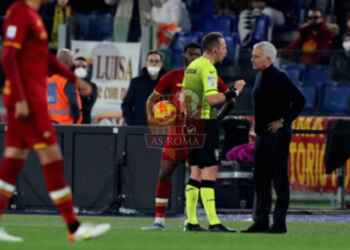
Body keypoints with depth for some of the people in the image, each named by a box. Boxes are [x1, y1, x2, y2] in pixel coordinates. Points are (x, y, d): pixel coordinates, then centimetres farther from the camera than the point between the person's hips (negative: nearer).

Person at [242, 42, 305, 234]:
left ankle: (279, 223, -3)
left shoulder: (279, 78, -13)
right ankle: (261, 222, 15)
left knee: (279, 179, -5)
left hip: (277, 136, -9)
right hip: (262, 135, 9)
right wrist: (258, 128, 15)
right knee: (260, 179, 10)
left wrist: (284, 121, -17)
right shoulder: (261, 77, 14)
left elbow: (299, 100, -19)